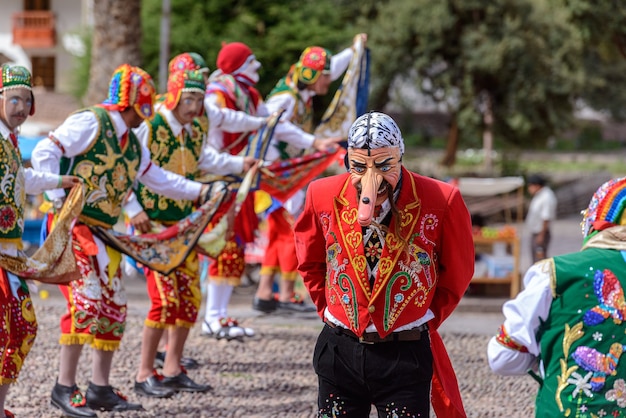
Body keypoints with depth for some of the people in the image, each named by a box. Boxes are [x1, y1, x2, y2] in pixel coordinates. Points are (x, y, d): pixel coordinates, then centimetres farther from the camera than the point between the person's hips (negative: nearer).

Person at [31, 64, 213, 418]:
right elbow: (44, 153, -14)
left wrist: (199, 191, 22)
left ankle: (101, 389, 16)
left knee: (114, 308, 8)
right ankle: (65, 388, -11)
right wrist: (60, 198, -18)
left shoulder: (133, 144, 16)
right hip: (74, 226, -9)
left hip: (103, 234, 9)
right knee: (86, 302, -16)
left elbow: (157, 178, 26)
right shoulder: (91, 123, -9)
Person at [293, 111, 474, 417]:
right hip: (339, 351, 3)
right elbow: (310, 262, 17)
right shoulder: (324, 197, -4)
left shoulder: (440, 202, -12)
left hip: (405, 357, -3)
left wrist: (427, 321, 4)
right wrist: (329, 309, 12)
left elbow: (456, 274, 5)